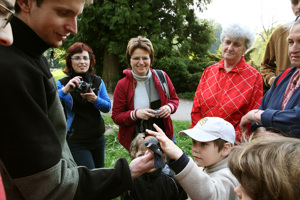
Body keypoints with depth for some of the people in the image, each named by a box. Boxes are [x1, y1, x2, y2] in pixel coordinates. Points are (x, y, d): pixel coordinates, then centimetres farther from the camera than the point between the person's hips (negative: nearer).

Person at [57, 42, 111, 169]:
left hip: (98, 138, 5)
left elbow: (107, 107, 2)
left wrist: (95, 99, -17)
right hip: (76, 142, -5)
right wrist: (65, 90, -35)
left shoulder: (98, 81, 5)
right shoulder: (62, 84, -7)